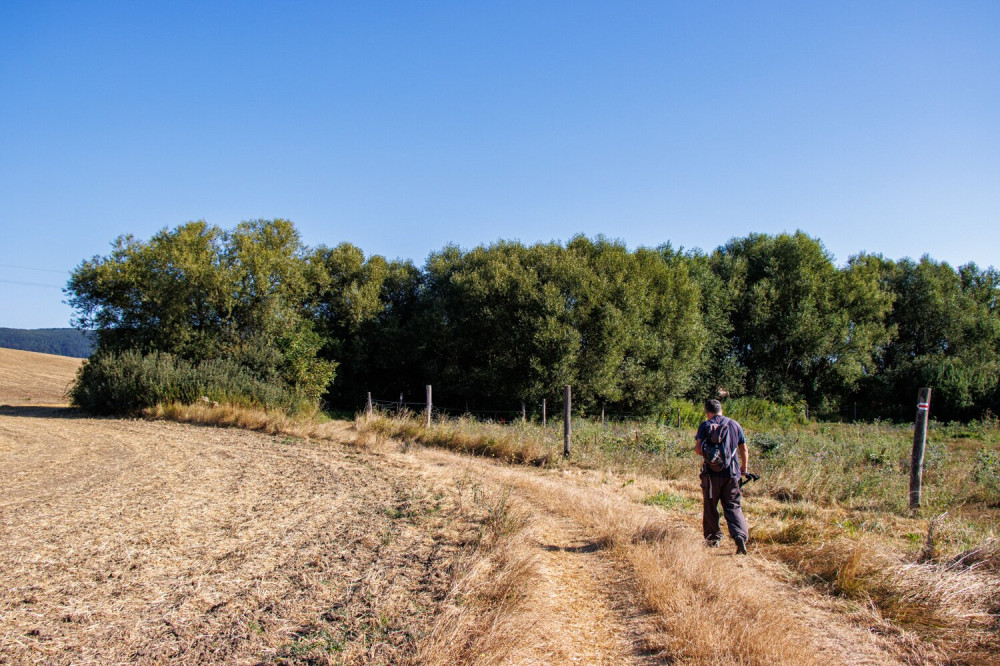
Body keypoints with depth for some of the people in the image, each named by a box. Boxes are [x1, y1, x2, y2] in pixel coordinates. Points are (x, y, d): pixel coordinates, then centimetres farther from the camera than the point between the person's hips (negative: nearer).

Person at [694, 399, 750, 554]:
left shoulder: (705, 426, -1)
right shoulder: (735, 425, 7)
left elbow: (698, 449, -9)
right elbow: (744, 450, 10)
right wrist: (744, 468, 24)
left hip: (711, 473, -2)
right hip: (731, 473, 2)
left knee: (710, 507, 12)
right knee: (733, 507, 5)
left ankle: (713, 538, 20)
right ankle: (740, 535, -14)